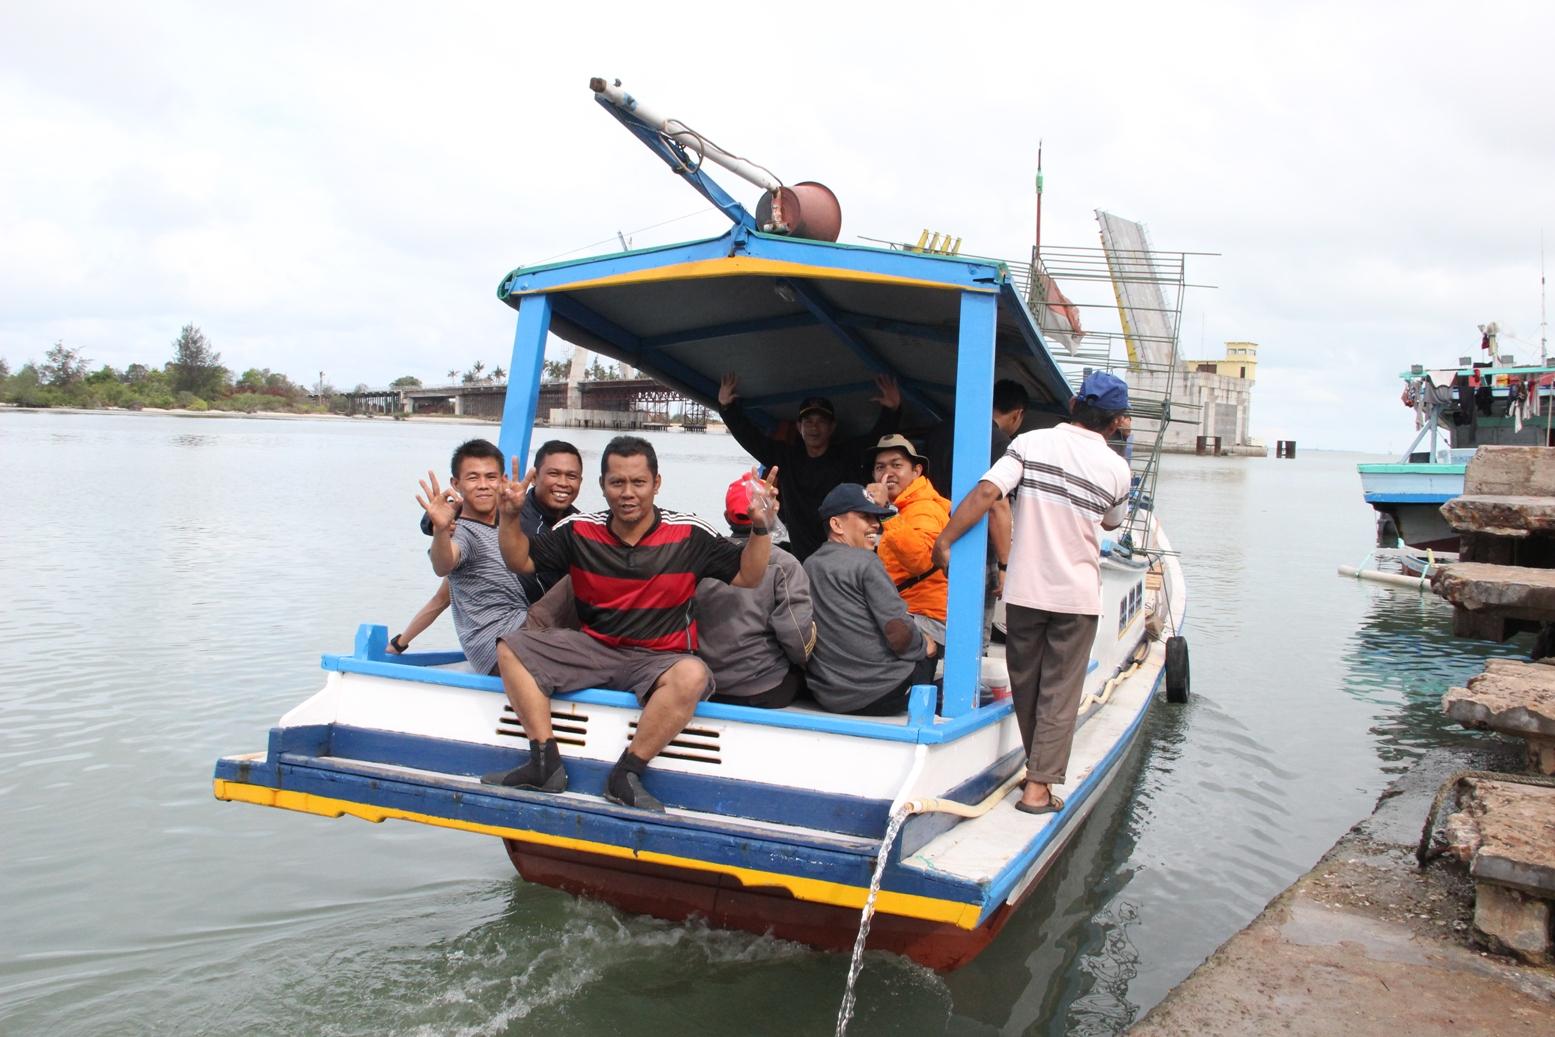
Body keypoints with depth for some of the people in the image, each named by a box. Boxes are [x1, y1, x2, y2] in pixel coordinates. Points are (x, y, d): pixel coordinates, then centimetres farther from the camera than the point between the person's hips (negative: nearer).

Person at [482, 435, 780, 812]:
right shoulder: (579, 530, 1)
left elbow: (747, 576, -4)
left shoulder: (689, 535, -6)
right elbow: (521, 561, 8)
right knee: (511, 649, -12)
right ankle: (545, 764, -15)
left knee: (693, 676, -37)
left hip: (660, 657, -3)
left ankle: (626, 775, -23)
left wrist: (760, 528, -20)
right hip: (592, 648, 3)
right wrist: (511, 517, -10)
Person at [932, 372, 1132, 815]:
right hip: (1077, 596, -1)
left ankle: (1037, 766, 31)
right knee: (1059, 693, 7)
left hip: (1024, 591, 1)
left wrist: (944, 541, -11)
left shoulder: (1031, 443, -6)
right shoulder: (1116, 468, -4)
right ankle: (1039, 786, 6)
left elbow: (986, 492, -18)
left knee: (1025, 685, 17)